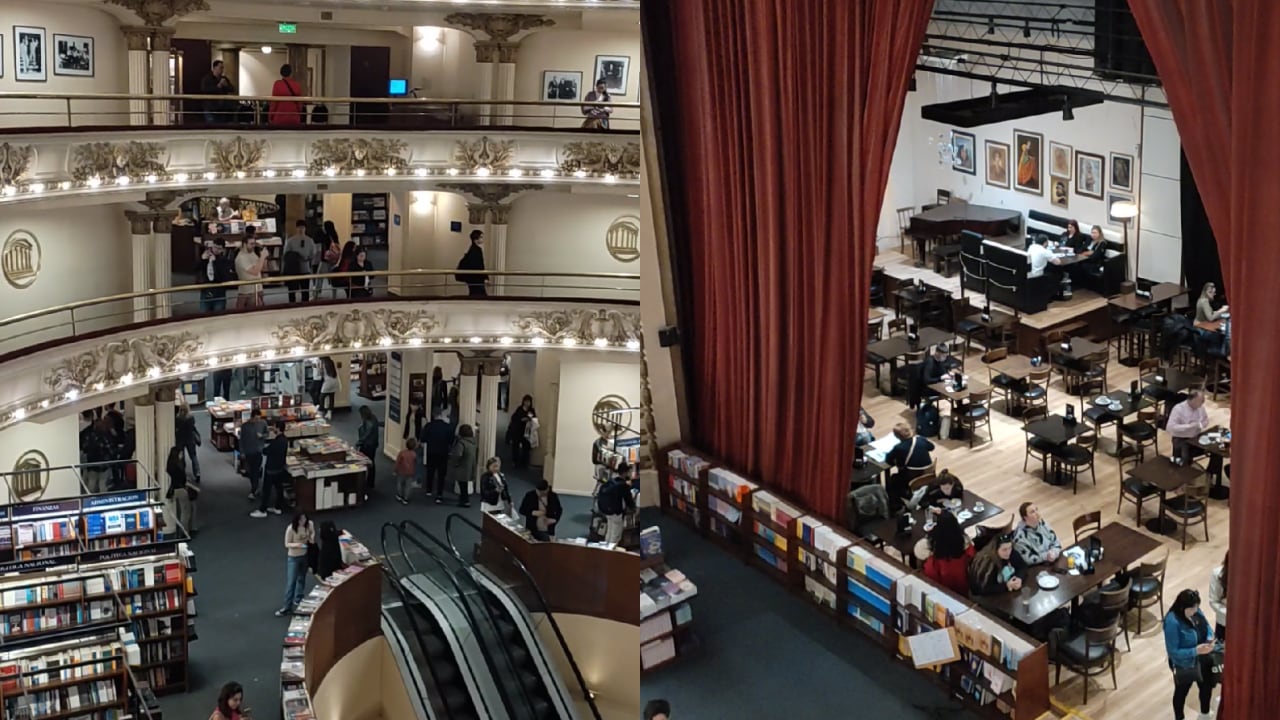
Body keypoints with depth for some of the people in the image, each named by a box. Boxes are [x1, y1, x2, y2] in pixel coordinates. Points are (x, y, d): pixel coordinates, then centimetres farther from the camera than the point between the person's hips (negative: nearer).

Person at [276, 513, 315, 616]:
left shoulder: (310, 524, -13)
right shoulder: (290, 529, -25)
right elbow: (287, 544, -16)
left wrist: (312, 538, -14)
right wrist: (296, 544, -36)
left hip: (305, 555, 4)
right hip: (293, 557, -4)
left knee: (302, 578, 21)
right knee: (291, 582, -3)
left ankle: (298, 600, 40)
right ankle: (287, 607, 4)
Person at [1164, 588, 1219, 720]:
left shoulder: (1195, 612, -12)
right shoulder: (1172, 622, -34)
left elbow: (1207, 627, 5)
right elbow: (1173, 652, -29)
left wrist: (1210, 638, -16)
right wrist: (1195, 651, -35)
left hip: (1202, 660, 7)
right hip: (1184, 666, -7)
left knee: (1207, 687, 27)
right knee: (1182, 692, 19)